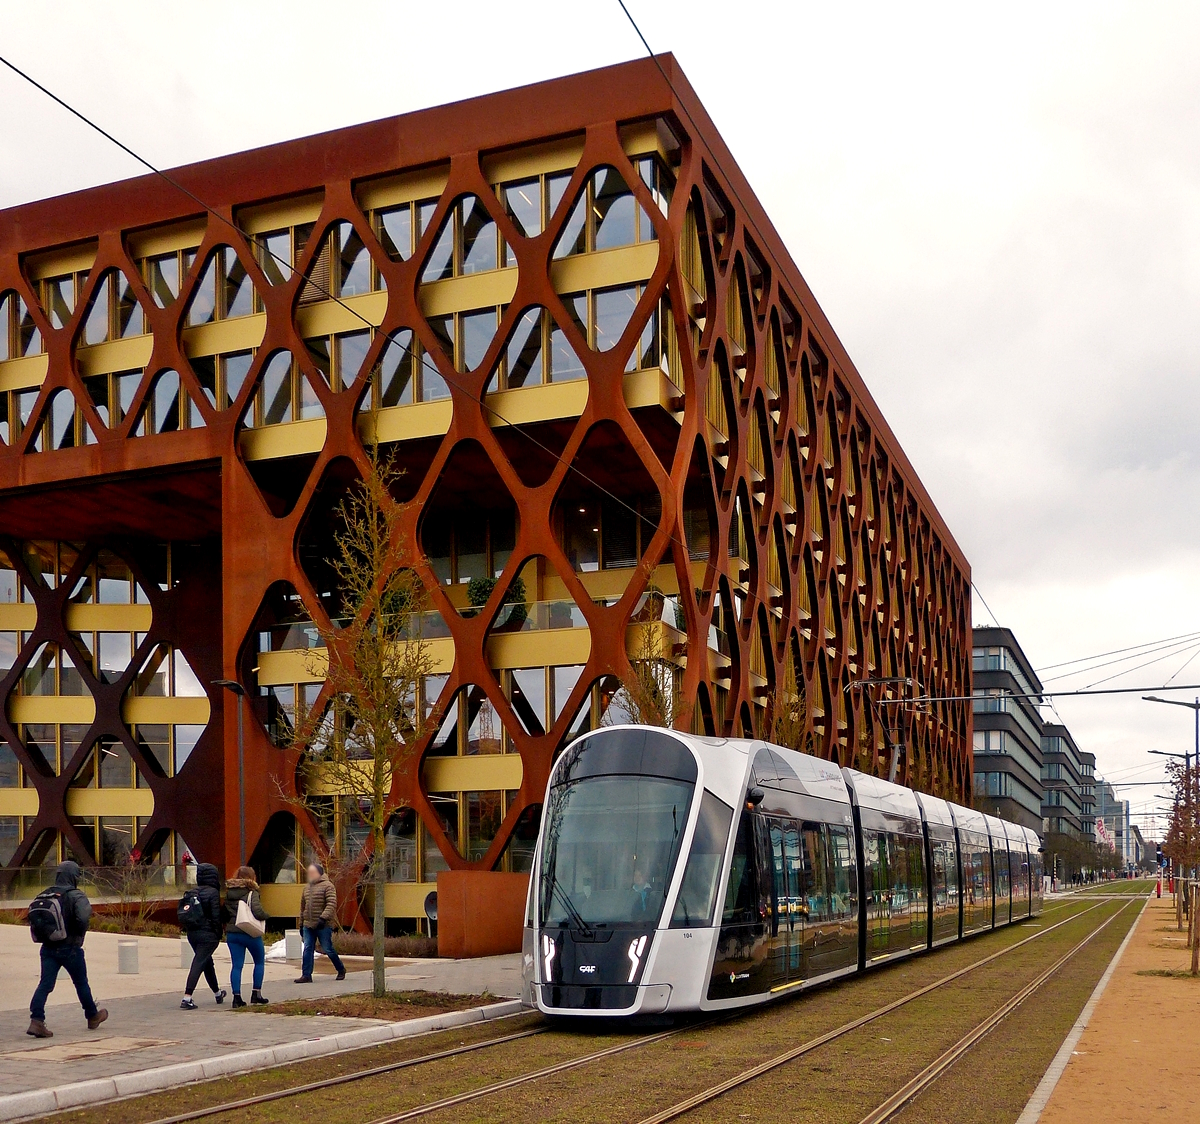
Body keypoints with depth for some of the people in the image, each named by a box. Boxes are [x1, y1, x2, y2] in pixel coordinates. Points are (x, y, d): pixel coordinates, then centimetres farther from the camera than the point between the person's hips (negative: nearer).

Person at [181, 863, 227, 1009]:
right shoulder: (213, 893, -12)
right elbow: (216, 916, -15)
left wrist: (190, 928, 14)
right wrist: (218, 934, -7)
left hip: (192, 933, 7)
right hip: (208, 934, -7)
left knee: (207, 962, 21)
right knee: (199, 963, -8)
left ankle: (217, 993, 37)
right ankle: (187, 998, -17)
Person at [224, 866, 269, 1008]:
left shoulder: (229, 893, 7)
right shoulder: (251, 893, -11)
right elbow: (258, 912, -22)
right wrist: (266, 916, -3)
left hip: (232, 933, 5)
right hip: (250, 933, -5)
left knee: (236, 965, 5)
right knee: (259, 962, 13)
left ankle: (237, 996, -3)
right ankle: (256, 994, 12)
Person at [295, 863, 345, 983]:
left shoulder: (327, 886, -6)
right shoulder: (306, 888, 17)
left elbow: (332, 904, -16)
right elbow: (303, 907, 23)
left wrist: (323, 918, -26)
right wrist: (301, 924, 19)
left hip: (323, 926, -6)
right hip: (308, 926, 6)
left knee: (328, 949, 0)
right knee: (307, 950, -1)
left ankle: (341, 970, 18)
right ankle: (306, 975, 0)